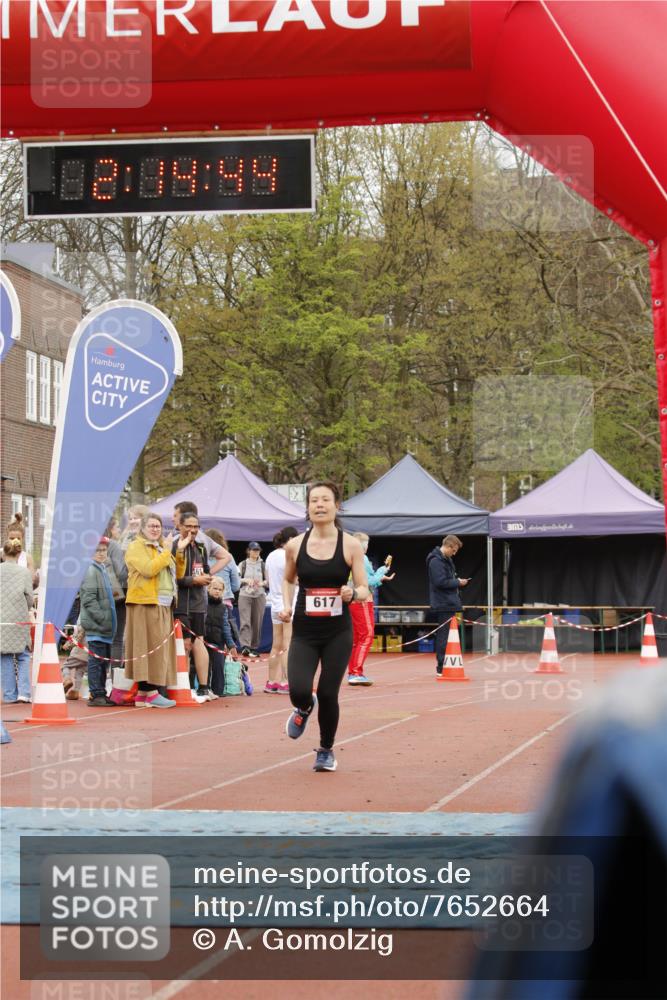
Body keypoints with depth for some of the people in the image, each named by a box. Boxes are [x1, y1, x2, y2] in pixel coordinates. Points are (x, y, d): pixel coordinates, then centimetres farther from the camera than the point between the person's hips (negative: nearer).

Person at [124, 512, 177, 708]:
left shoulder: (161, 548, 22)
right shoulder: (136, 547, -5)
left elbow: (173, 573, 25)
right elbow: (149, 569, -20)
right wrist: (166, 553, -13)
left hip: (162, 605, 9)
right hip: (145, 603, -9)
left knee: (158, 647, 6)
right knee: (151, 647, -11)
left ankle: (142, 693, 9)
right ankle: (151, 693, -12)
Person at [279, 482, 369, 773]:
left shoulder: (350, 545, -5)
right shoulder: (295, 546, 0)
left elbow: (364, 590, -1)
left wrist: (352, 593, -24)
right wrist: (286, 605, 0)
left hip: (338, 633, -1)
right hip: (304, 632, 1)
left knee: (328, 694, -1)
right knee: (299, 691, -16)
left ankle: (326, 751, 27)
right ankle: (304, 708, 25)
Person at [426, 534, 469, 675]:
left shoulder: (447, 559, 16)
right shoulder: (436, 561, -16)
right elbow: (441, 582, -23)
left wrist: (457, 580, 6)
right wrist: (457, 582, -12)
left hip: (450, 604, 10)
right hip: (443, 604, -10)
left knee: (449, 635, 12)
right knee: (444, 635, -6)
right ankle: (441, 667, -2)